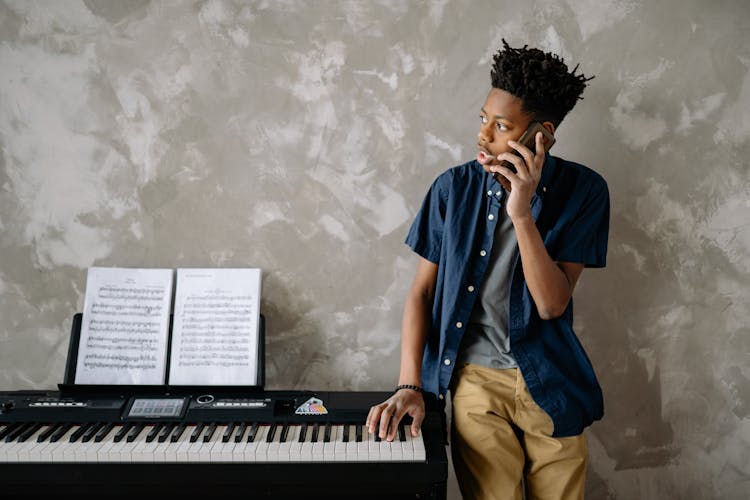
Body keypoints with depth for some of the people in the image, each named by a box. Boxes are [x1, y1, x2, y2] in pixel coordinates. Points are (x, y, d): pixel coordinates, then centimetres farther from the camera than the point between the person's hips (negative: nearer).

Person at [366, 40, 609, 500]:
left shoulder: (583, 190, -8)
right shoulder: (454, 187, -5)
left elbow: (552, 304, -14)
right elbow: (422, 290, -1)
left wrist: (522, 213, -26)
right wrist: (409, 386, -10)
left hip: (550, 385, 1)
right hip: (477, 379, 0)